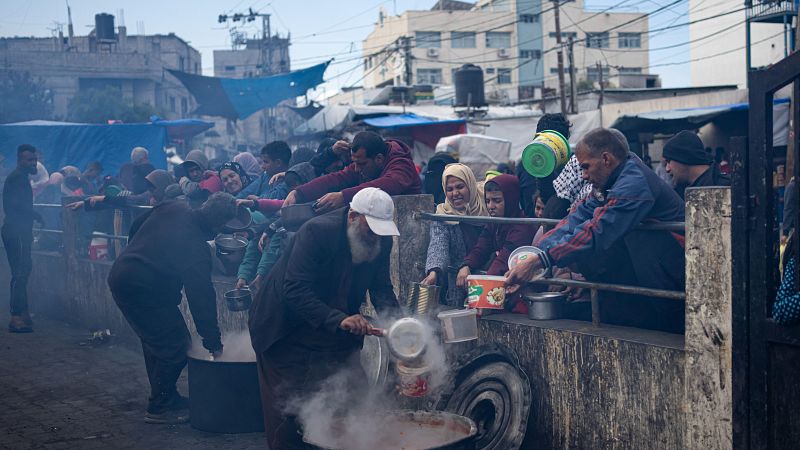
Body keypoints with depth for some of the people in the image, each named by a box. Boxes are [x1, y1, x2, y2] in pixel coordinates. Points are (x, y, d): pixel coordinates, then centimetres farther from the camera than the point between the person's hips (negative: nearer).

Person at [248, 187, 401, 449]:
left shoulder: (381, 240, -7)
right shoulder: (316, 231, -27)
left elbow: (382, 289, -1)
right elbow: (295, 290, -33)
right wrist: (338, 320, -42)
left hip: (336, 337, 6)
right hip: (286, 336, -5)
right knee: (286, 413, 0)